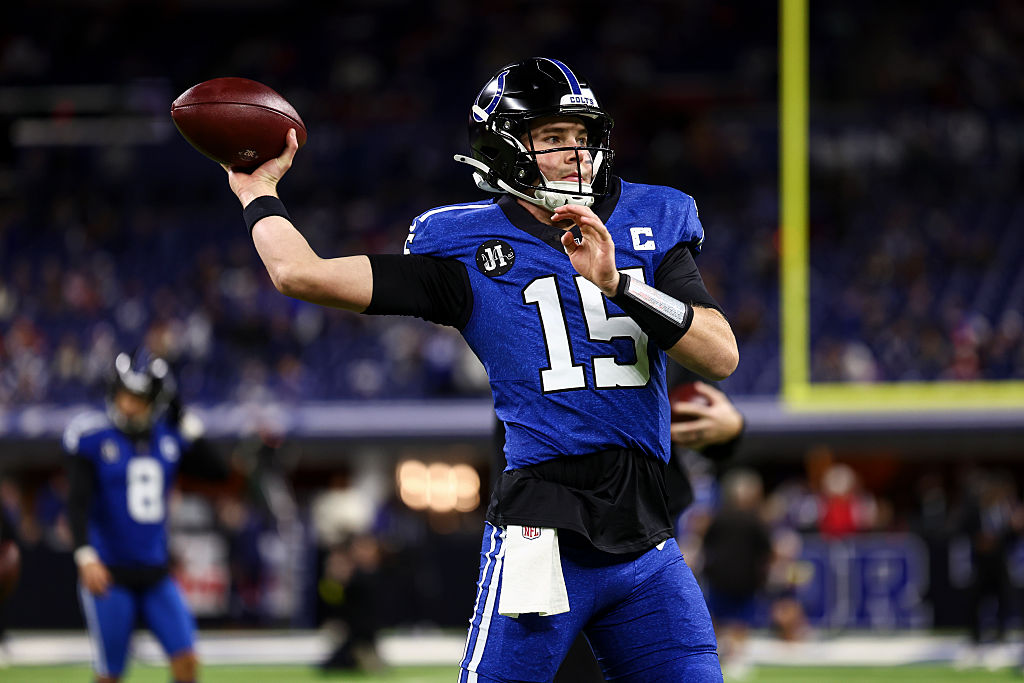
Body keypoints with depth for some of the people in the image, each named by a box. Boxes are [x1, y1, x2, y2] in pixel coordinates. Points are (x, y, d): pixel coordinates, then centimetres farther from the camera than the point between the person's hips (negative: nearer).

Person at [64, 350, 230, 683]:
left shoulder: (170, 437, 6)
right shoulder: (90, 435, -9)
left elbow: (217, 471, 3)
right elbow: (78, 503, -15)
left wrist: (186, 421, -3)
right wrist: (86, 557, -28)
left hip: (155, 574, 5)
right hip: (109, 574, -5)